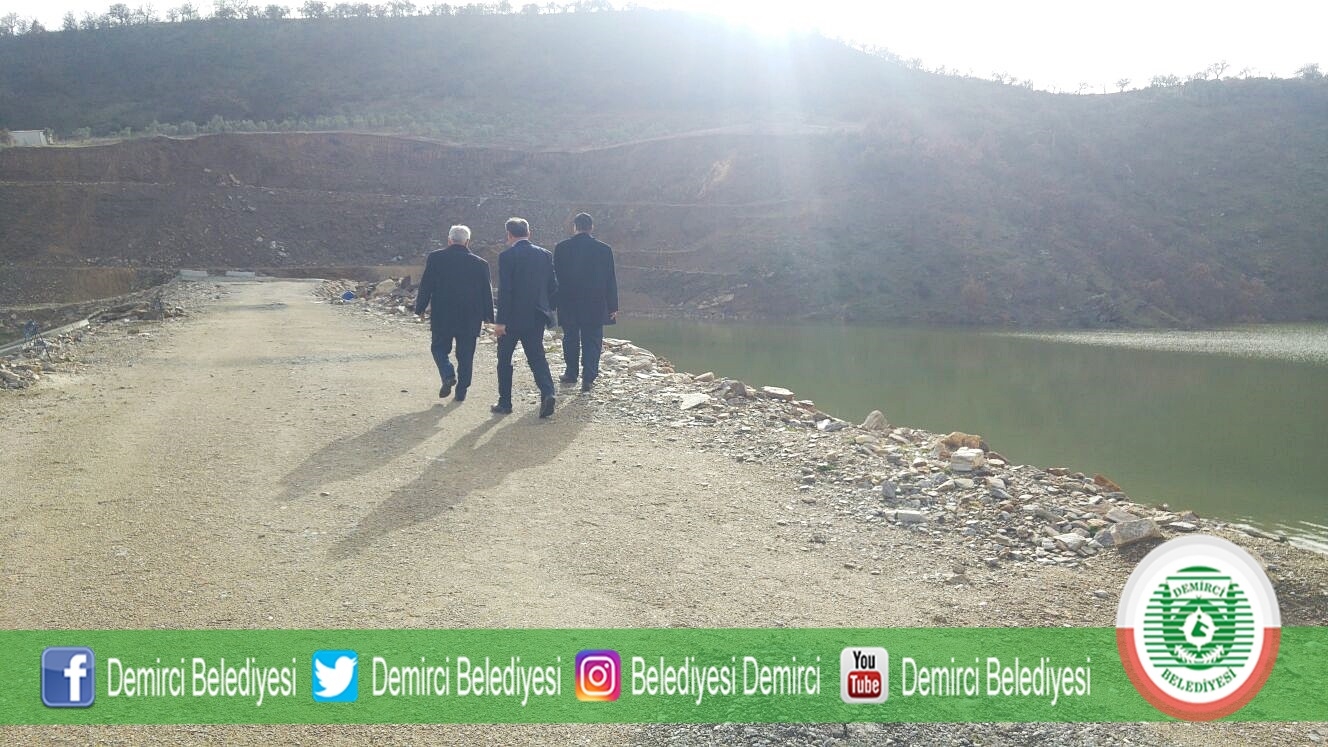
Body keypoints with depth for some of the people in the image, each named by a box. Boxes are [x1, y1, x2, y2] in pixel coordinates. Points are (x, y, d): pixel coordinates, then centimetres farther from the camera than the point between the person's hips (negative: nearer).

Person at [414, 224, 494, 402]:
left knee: (439, 348, 16)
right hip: (470, 319, 1)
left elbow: (425, 286, -2)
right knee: (465, 355, 10)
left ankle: (448, 375, -8)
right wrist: (488, 316, 14)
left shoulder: (435, 258, -4)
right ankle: (461, 391, 12)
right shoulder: (480, 264, -1)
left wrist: (420, 308, 8)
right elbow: (487, 292, 5)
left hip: (441, 317, -1)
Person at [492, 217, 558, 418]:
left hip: (513, 318, -4)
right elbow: (553, 287, 6)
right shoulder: (545, 255, 4)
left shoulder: (507, 256, -12)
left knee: (504, 359, 11)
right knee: (537, 357, 11)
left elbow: (504, 291, -15)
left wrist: (501, 321, -12)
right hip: (537, 318, 4)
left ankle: (505, 402, 15)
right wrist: (547, 310, 17)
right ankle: (547, 393, -11)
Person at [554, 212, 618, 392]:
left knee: (571, 340, 16)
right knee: (592, 341, 4)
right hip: (595, 304, -1)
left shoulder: (561, 248, -5)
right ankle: (588, 378, -3)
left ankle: (571, 374, 25)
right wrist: (613, 307, 4)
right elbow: (611, 280, -2)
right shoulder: (604, 249, -5)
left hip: (568, 304, 1)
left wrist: (553, 303, 7)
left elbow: (556, 277, -1)